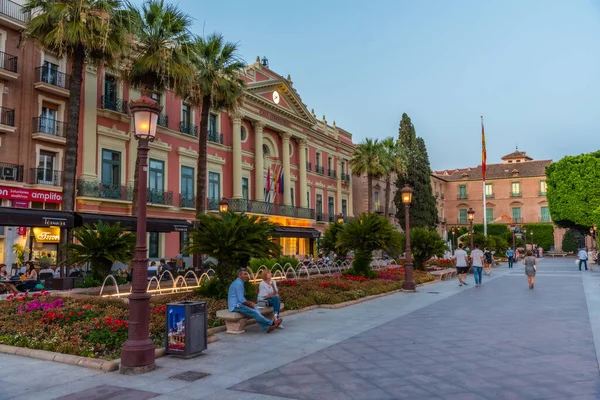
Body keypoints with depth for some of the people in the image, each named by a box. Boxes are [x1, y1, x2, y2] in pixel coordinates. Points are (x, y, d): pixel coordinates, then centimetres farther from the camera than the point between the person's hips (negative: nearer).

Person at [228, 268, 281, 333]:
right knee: (254, 313, -16)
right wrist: (250, 305, -5)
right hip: (236, 306, -10)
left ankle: (267, 328, -16)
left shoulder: (239, 283, 17)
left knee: (255, 311, -6)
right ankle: (272, 323, -9)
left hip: (236, 305, 10)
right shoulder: (238, 284, -16)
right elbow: (241, 299, -19)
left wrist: (250, 302, 12)